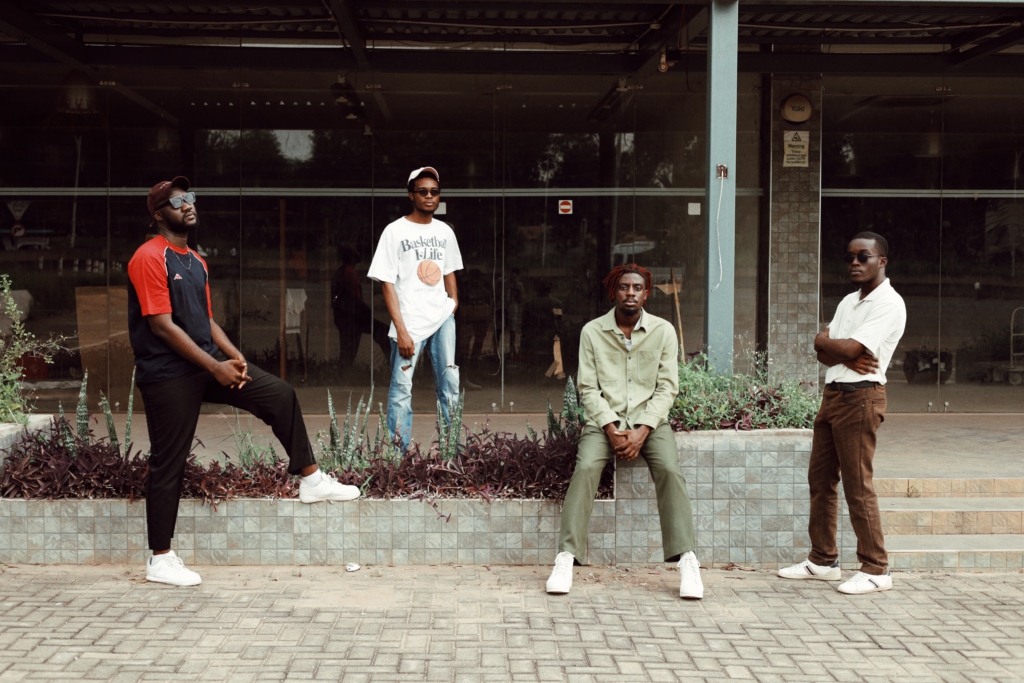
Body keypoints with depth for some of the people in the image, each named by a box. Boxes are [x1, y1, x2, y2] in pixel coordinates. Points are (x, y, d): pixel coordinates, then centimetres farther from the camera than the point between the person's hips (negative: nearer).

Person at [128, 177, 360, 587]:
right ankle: (160, 560, 8)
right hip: (168, 375, -8)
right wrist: (215, 367, -19)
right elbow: (162, 324, -19)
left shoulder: (196, 262, 15)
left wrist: (234, 357, 2)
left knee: (280, 395, 0)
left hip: (206, 365, 8)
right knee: (169, 463, -2)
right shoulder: (150, 258, -12)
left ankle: (311, 480, 8)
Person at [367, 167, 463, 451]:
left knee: (450, 385, 7)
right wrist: (401, 331, -13)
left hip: (443, 319, 5)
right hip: (411, 323, -5)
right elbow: (387, 284, -7)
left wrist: (453, 303, 7)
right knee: (401, 389, -4)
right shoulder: (395, 231, -5)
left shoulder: (444, 231, 10)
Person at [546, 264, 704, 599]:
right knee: (585, 468, -27)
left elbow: (667, 388, -2)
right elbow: (589, 388, -1)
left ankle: (687, 561, -26)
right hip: (604, 420, 0)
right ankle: (566, 558, -27)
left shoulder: (663, 331, 2)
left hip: (649, 420, 0)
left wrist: (642, 432, -14)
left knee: (670, 470, -27)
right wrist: (611, 429, -14)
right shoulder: (592, 332, 2)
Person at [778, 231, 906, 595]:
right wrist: (846, 357, -11)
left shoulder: (888, 303, -9)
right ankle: (823, 561, 20)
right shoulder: (848, 302, 19)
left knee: (858, 485, -7)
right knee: (820, 479, 11)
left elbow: (851, 348, -19)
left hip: (860, 397, -9)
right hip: (833, 394, 9)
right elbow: (823, 352, 10)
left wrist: (825, 341, 0)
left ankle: (875, 570, 2)